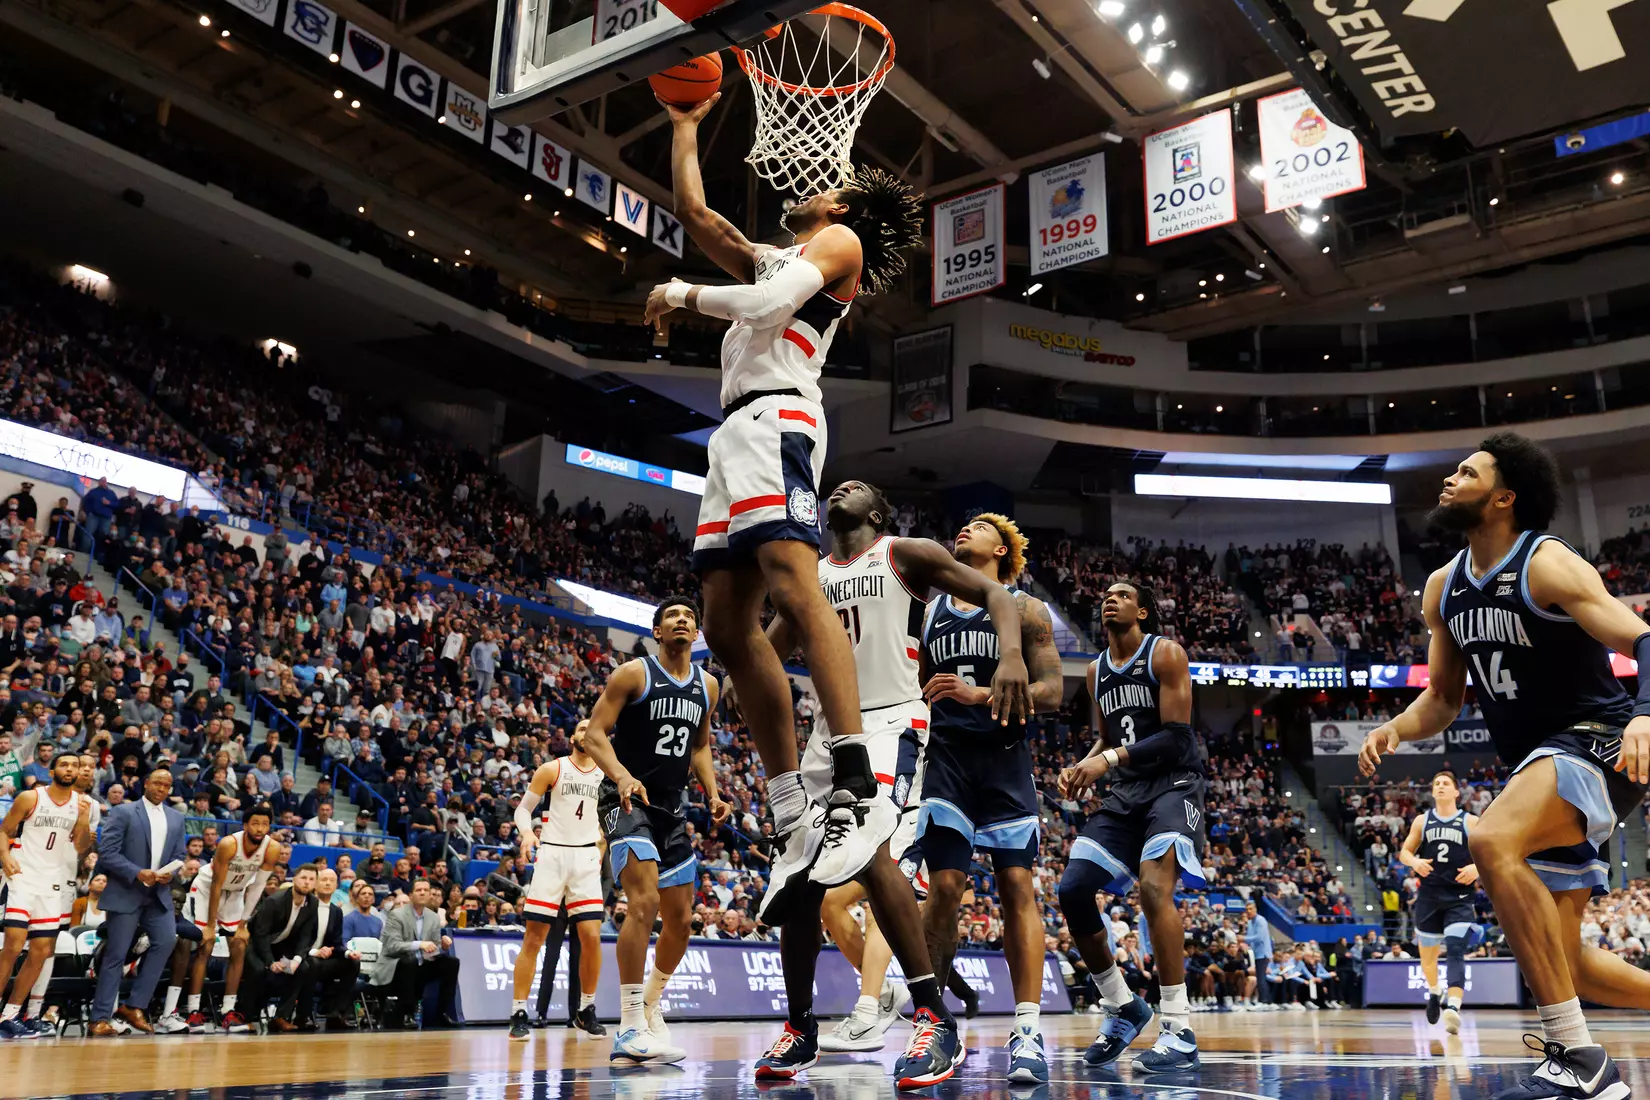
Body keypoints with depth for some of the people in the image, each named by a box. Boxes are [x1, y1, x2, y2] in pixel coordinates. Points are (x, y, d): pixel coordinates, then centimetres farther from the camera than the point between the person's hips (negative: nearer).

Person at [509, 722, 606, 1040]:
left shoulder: (606, 775, 8)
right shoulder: (552, 769, 1)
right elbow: (523, 807, 2)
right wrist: (526, 832, -17)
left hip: (586, 858, 2)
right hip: (551, 854, -2)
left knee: (591, 936, -5)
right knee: (533, 938, -3)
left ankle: (586, 1010, 11)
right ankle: (519, 1014, 4)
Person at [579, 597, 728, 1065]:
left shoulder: (707, 686, 9)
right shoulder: (633, 674, -8)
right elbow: (594, 732, -12)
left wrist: (713, 794, 6)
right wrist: (623, 776, -29)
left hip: (672, 808, 7)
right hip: (628, 802, -7)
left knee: (681, 919, 9)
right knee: (645, 904, -22)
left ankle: (651, 1008, 30)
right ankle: (630, 1027, -15)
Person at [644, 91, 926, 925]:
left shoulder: (840, 240, 8)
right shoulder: (772, 257, 33)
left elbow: (768, 305, -9)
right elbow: (693, 209, 38)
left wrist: (682, 294, 3)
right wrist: (685, 126, 43)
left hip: (775, 419, -9)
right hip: (735, 431, 9)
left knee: (795, 586, -29)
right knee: (728, 626, -1)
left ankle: (860, 794, -38)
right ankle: (795, 823, -2)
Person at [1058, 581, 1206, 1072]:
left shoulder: (1165, 653, -7)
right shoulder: (1097, 670, 13)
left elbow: (1176, 737, -15)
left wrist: (1111, 759, -23)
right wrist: (1082, 768, 0)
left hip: (1174, 783, -7)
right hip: (1125, 792, 7)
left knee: (1153, 885, -29)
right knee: (1072, 891, -4)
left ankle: (1179, 1032, -23)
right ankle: (1122, 1006, 15)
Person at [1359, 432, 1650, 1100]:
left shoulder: (1547, 565, -14)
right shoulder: (1444, 589, 9)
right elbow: (1443, 698, 16)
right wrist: (1395, 729, -4)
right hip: (1538, 766, 8)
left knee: (1492, 842, -34)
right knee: (1560, 959, 10)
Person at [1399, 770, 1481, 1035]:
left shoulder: (1471, 822, 1)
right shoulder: (1422, 821, 8)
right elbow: (1404, 851, 13)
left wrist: (1477, 867, -17)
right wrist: (1414, 862, -9)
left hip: (1460, 897, -3)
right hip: (1429, 895, 3)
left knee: (1455, 951, -20)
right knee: (1428, 953, 13)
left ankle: (1453, 1007, -31)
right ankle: (1435, 992, 41)